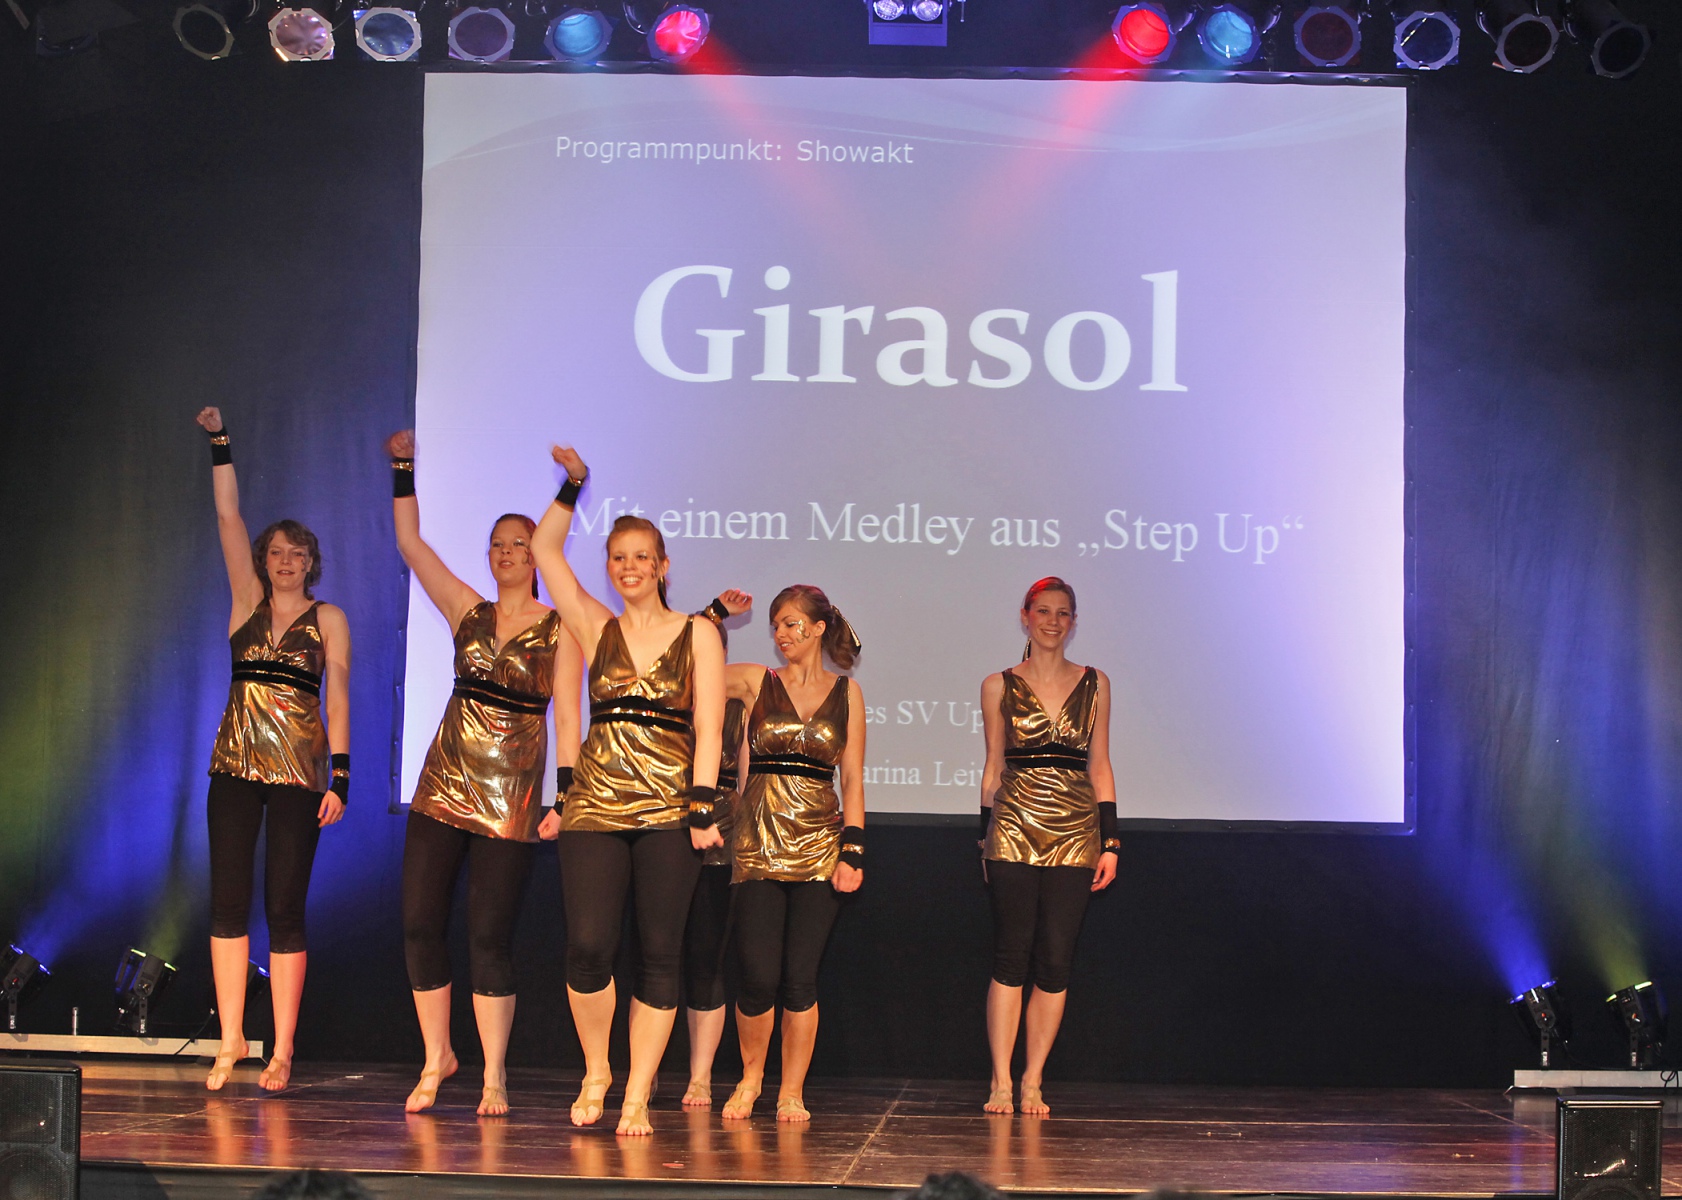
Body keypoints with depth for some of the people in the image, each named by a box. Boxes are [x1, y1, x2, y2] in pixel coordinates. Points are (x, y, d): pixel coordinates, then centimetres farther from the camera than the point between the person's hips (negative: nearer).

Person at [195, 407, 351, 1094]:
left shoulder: (329, 620, 7)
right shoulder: (247, 602, 11)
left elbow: (337, 701, 1)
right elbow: (228, 518, 6)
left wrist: (339, 776, -7)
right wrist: (219, 443, 1)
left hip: (300, 772, -2)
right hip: (237, 765, 2)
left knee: (284, 908, -3)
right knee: (227, 903, -1)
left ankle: (282, 1051, 2)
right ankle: (230, 1041, 6)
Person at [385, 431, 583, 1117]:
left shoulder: (559, 628, 1)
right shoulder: (468, 611, 11)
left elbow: (567, 716, -3)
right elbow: (409, 542, 11)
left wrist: (566, 796, -11)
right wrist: (403, 468, 7)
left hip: (510, 795, -4)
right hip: (443, 784, 4)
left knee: (489, 935, -2)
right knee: (420, 925, 1)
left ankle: (494, 1074, 11)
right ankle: (437, 1059, 18)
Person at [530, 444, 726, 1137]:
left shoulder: (697, 635, 7)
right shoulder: (596, 628, 13)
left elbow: (708, 729, 1)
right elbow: (544, 547, 15)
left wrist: (703, 807, -8)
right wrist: (573, 483, 16)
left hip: (669, 812, -1)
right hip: (595, 805, 1)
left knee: (659, 952, 0)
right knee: (588, 947, -9)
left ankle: (637, 1095, 8)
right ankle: (595, 1070, 15)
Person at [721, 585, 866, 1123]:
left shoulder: (846, 692, 9)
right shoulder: (756, 681, 9)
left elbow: (853, 780, 7)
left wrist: (853, 850, -1)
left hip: (820, 842, 0)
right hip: (759, 838, 0)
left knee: (800, 977, -2)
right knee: (759, 977, -7)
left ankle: (792, 1091, 13)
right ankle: (750, 1075, 18)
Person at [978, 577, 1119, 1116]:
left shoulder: (1094, 684, 11)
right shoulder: (999, 686, 8)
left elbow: (1100, 767, 11)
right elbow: (993, 767, 11)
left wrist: (1110, 842, 5)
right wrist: (987, 837, 8)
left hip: (1075, 833, 1)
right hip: (1014, 829, -1)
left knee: (1056, 960, -1)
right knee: (1011, 956, -5)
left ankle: (1033, 1082, 8)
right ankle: (1001, 1082, 2)